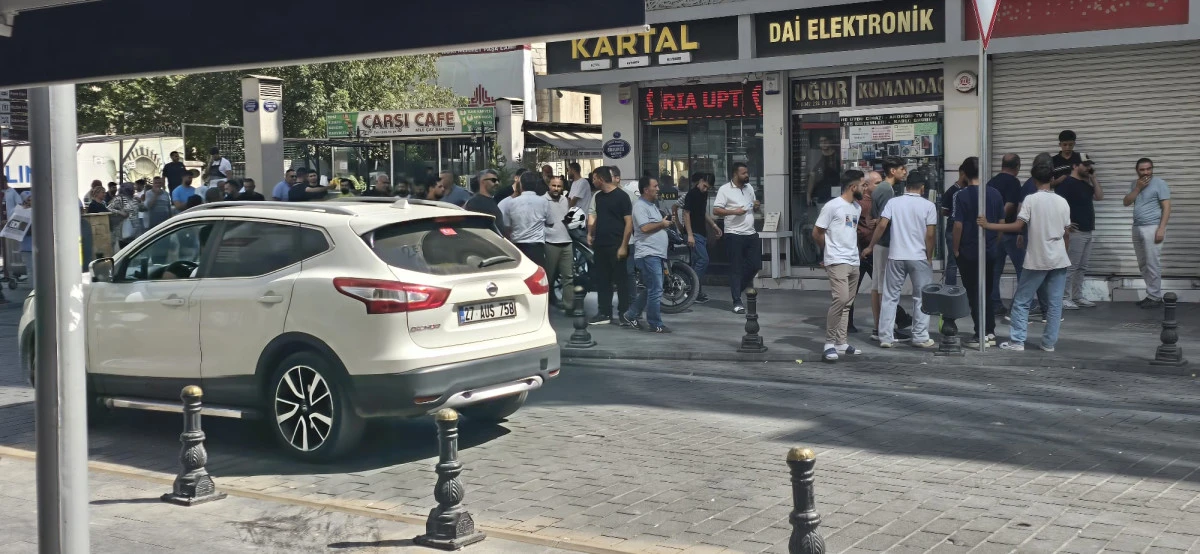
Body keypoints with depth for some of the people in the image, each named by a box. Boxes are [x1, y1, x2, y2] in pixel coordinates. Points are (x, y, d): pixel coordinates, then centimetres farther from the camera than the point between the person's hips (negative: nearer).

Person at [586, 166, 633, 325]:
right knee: (601, 280, 9)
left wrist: (624, 246, -16)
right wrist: (590, 234, 10)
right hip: (600, 245, 7)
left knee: (621, 280, -1)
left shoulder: (621, 196, -8)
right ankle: (604, 313, 15)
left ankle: (624, 314, 5)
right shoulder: (597, 196, 13)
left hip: (617, 246, -7)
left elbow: (629, 222, -11)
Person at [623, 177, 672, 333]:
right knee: (655, 291, -10)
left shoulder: (653, 205, 20)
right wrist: (662, 224, -11)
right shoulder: (640, 206, -11)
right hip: (648, 254, -10)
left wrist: (666, 222, 13)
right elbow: (645, 228, -22)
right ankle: (655, 324, -4)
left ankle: (629, 316, 24)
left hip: (657, 254, 10)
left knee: (648, 290, 14)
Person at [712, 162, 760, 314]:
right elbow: (715, 210, -11)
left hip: (751, 233, 6)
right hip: (735, 234, -6)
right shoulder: (725, 189, -7)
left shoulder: (749, 187, 13)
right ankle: (737, 302, 2)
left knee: (755, 265, 8)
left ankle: (738, 288, 29)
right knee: (736, 268, -2)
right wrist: (734, 212, -21)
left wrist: (756, 206, 2)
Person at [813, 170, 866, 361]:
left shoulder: (857, 208, 14)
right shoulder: (832, 206, -11)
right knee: (841, 299, -19)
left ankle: (841, 342, 15)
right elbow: (817, 233, -6)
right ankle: (830, 343, -12)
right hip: (837, 262, -8)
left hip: (853, 262, 8)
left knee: (847, 303, 9)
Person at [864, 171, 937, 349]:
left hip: (896, 257, 2)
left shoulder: (893, 202, 1)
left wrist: (870, 247, 4)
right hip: (919, 258, -2)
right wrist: (929, 257, 4)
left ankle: (886, 337, 6)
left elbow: (882, 225, -6)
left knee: (890, 296, 7)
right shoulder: (928, 206, -3)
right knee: (921, 298, 9)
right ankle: (920, 337, 9)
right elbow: (930, 234, -7)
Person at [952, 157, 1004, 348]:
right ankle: (990, 333, 18)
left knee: (974, 294, 2)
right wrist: (996, 244, 17)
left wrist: (955, 249, -3)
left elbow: (958, 225, -14)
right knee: (988, 292, 16)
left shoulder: (962, 196, -12)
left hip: (969, 252, -5)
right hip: (990, 252, 5)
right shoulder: (995, 194, 2)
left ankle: (980, 336, 2)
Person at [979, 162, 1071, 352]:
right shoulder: (1062, 202, 4)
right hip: (1059, 260, 4)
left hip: (1037, 260, -4)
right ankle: (1049, 342, 9)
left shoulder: (1031, 200, -9)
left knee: (1021, 302, 5)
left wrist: (988, 225, -11)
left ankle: (1017, 341, 2)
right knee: (1054, 304, 8)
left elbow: (1018, 226, -16)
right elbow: (1067, 233, 9)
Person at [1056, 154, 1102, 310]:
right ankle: (1065, 299, -5)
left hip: (1087, 232, 9)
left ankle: (1078, 297, 19)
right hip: (1075, 232, -9)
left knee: (1082, 268, 12)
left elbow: (1099, 196, 16)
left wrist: (1093, 178, 7)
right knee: (1071, 267, -8)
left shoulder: (1086, 184, 18)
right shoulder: (1067, 183, -11)